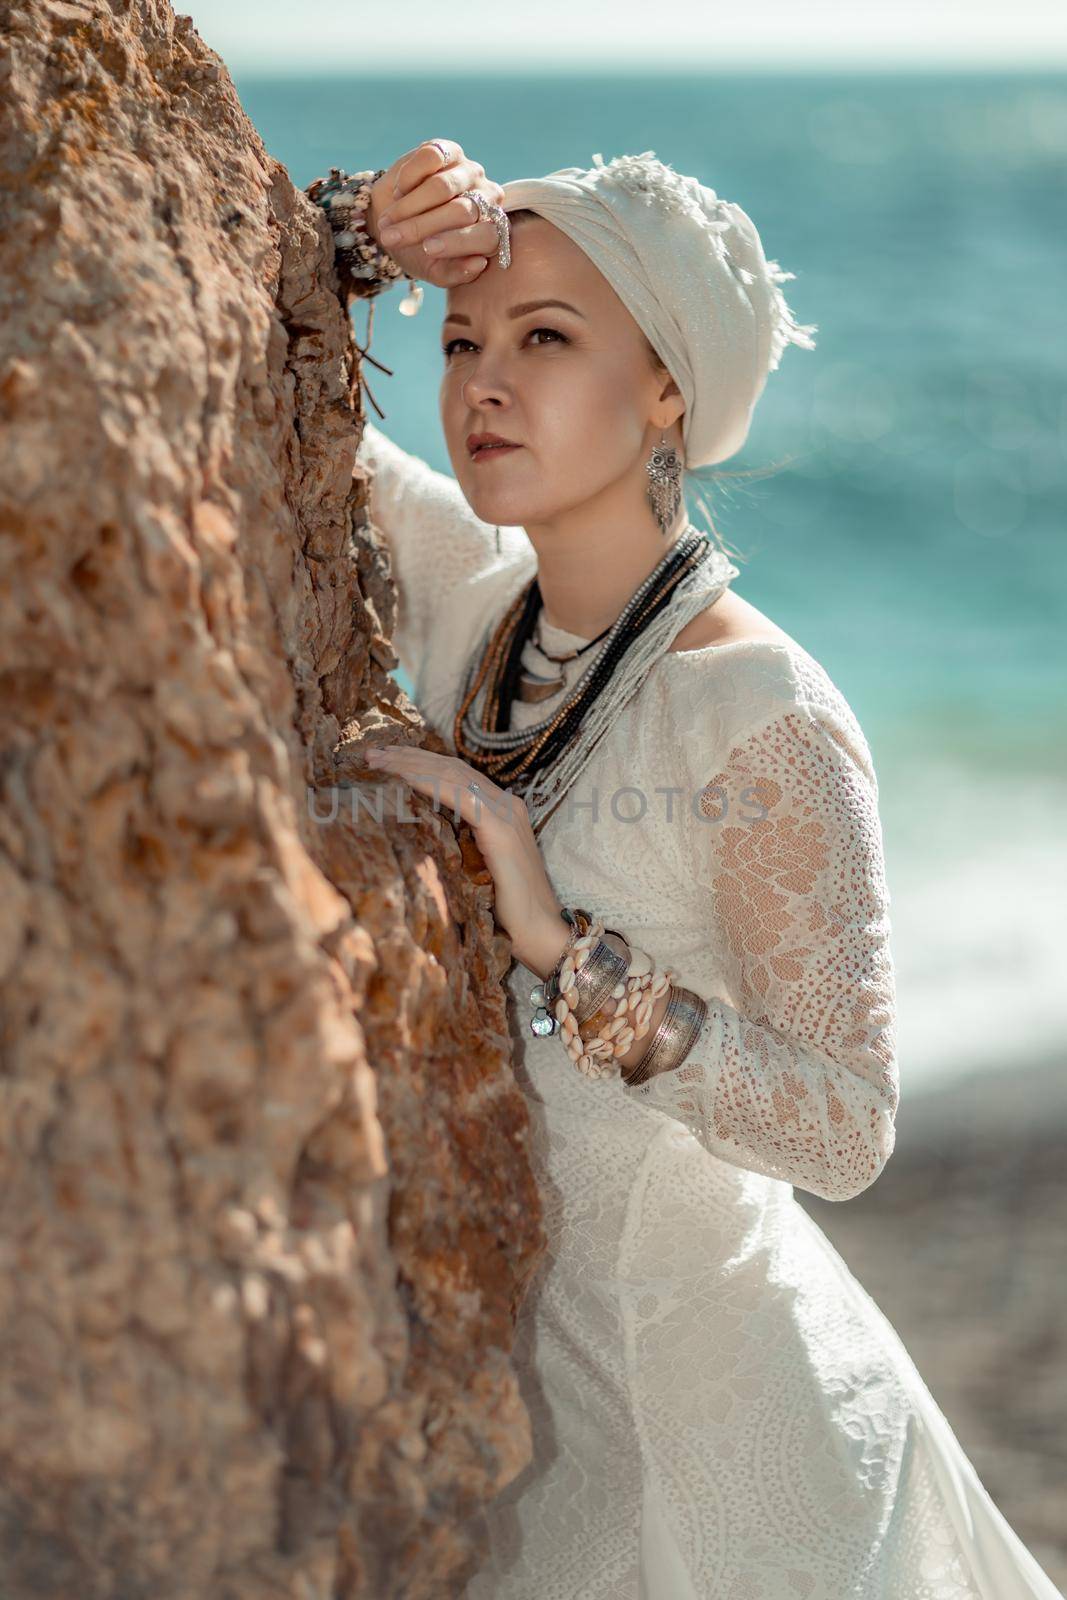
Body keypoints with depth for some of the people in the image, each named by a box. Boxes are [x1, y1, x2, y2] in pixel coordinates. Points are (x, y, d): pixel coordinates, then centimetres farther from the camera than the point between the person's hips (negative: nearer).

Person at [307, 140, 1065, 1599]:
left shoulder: (765, 723, -25)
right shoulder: (471, 587, -6)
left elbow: (848, 1128, -25)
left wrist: (565, 949, -32)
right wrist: (358, 237, -15)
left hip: (680, 1366, -6)